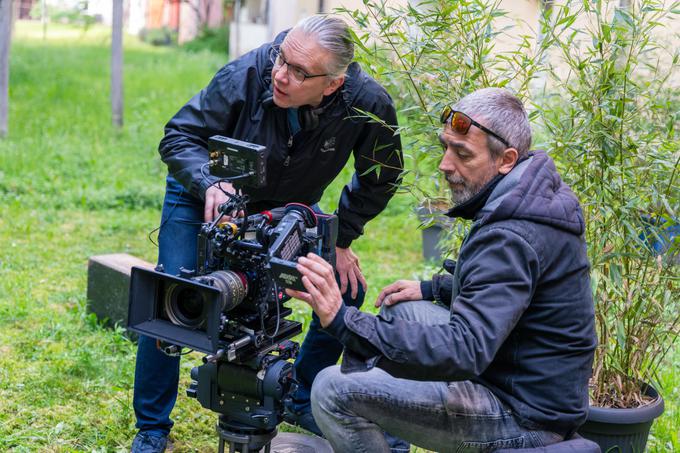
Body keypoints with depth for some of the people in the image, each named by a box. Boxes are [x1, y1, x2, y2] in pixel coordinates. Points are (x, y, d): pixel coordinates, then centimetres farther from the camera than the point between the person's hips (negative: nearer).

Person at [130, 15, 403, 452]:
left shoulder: (369, 104, -29)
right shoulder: (246, 74, -34)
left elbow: (380, 177, -9)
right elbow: (179, 137, -23)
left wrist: (341, 238, -9)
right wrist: (208, 184, -42)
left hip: (292, 205, 3)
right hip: (206, 196, -2)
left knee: (347, 289, -3)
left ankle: (304, 402, 20)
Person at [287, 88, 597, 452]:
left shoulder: (510, 239, -28)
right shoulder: (539, 188, 4)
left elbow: (464, 352, -36)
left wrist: (343, 322, -41)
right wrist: (432, 289, 12)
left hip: (525, 418, -10)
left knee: (334, 390, -15)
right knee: (398, 313, 18)